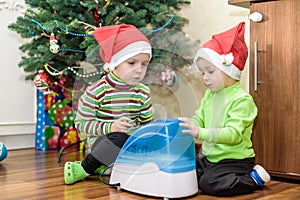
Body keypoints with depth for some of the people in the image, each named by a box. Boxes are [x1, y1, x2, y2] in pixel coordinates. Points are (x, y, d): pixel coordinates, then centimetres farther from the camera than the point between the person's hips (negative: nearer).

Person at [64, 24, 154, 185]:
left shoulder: (143, 93, 3)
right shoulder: (96, 92, -12)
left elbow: (147, 123, 11)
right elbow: (81, 123, -11)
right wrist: (110, 127, -24)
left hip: (132, 143, 7)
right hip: (101, 141, -6)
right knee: (120, 138, -36)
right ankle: (85, 166, -14)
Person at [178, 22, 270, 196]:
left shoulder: (242, 99, -17)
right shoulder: (210, 95, 8)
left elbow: (233, 134, -26)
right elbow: (199, 118, 10)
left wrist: (200, 133, -36)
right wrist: (186, 125, -12)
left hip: (235, 160, -8)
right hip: (209, 157, 9)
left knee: (209, 183, -26)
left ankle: (254, 179, -3)